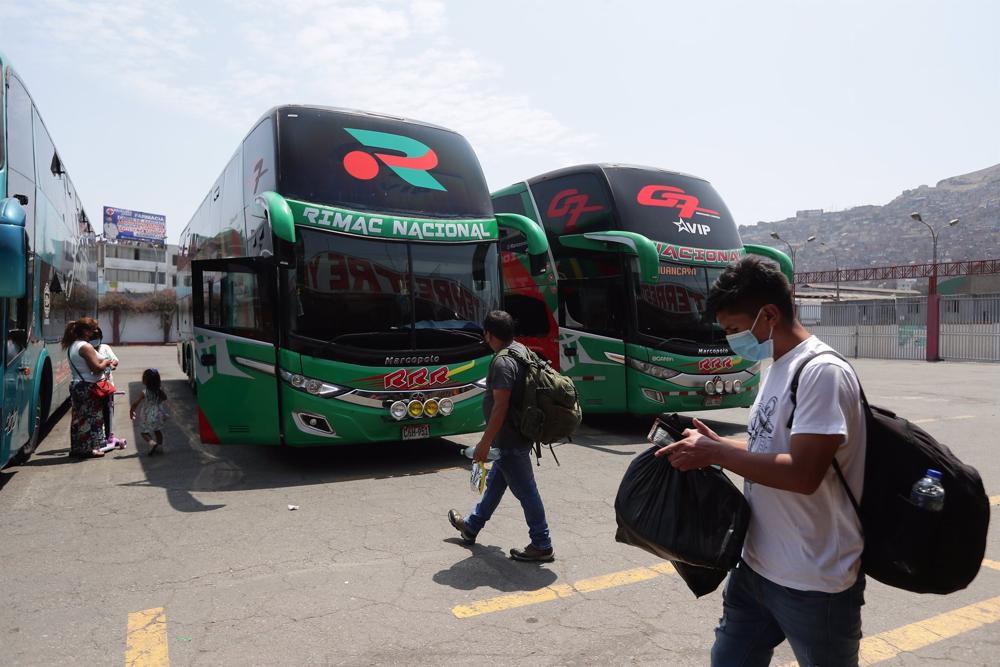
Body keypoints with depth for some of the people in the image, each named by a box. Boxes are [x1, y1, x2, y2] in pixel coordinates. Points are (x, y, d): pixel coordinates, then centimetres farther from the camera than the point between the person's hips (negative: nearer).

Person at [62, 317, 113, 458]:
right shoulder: (86, 347, -17)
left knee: (78, 418, 14)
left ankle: (76, 449, 20)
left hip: (75, 385, 9)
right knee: (91, 418, -1)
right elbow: (97, 368, -21)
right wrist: (105, 362, -3)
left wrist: (101, 362, 10)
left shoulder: (72, 346, 13)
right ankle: (89, 448, 2)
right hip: (88, 387, -9)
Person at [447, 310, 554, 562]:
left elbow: (501, 406, -26)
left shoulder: (502, 362, -23)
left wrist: (485, 443, -20)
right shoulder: (522, 350, 7)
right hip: (516, 436, 11)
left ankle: (542, 546, 13)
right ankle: (471, 527, 41)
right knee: (494, 483, 23)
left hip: (509, 440, -11)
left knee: (525, 492, 1)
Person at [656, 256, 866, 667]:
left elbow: (802, 473, -28)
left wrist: (715, 454, -22)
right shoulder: (777, 368, 8)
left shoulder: (822, 373, -21)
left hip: (814, 583, -8)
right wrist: (715, 442, 1)